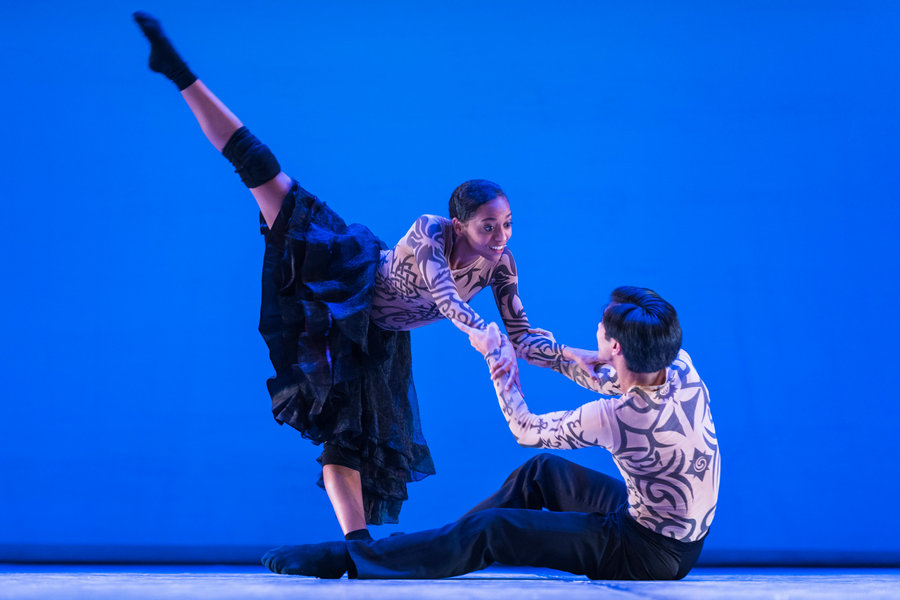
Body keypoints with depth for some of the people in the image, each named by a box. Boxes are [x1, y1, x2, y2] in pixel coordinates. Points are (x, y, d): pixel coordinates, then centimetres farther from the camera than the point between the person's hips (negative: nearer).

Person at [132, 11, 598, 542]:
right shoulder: (429, 231, -27)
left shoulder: (501, 265, -13)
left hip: (380, 341, 4)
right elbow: (440, 289, -45)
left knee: (353, 438, 0)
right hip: (349, 285, -4)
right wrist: (478, 332, -63)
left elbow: (522, 335, -9)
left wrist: (581, 359, -23)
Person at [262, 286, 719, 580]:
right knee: (542, 471, 18)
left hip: (652, 553, -8)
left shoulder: (615, 417, -30)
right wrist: (546, 354, 19)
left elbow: (525, 430, -10)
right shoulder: (681, 366, -10)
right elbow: (610, 379, 15)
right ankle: (430, 548, 26)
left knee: (491, 529, -12)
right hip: (681, 536, 9)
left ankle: (347, 559, -7)